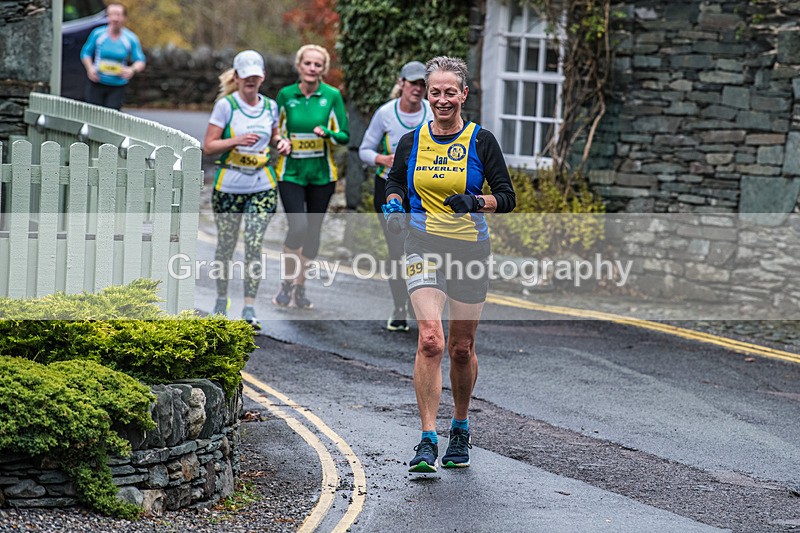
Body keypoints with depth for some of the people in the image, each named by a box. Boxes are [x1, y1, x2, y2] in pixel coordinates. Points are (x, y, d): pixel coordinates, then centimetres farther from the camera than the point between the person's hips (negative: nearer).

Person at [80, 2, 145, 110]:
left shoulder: (131, 39, -3)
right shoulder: (97, 34, -2)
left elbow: (140, 62, -4)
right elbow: (86, 53, 9)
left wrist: (133, 70, -27)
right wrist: (90, 68, -10)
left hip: (118, 86, 0)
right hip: (97, 83, 1)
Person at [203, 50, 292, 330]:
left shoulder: (270, 106, 6)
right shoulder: (226, 105, -6)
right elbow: (208, 146, -7)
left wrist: (281, 142, 3)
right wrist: (237, 141, -21)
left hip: (262, 187, 2)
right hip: (228, 187, -2)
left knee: (254, 245, -8)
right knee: (226, 245, 9)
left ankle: (249, 309, -8)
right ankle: (221, 300, 29)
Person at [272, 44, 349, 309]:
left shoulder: (332, 96, -1)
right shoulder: (285, 95, 1)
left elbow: (345, 135, 1)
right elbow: (276, 130, 14)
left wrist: (326, 133, -19)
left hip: (321, 173, 1)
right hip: (291, 172, -1)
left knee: (313, 231, 6)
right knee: (297, 226, -17)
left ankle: (300, 287, 21)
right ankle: (286, 283, 0)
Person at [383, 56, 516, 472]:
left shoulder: (481, 141, -2)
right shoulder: (411, 142, 3)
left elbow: (507, 197, 0)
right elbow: (394, 182, 20)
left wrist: (476, 202, -19)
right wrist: (394, 207, -1)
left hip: (470, 249, 0)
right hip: (423, 247, 0)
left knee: (461, 347, 9)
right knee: (430, 340, -18)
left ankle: (460, 427, 33)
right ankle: (427, 441, -16)